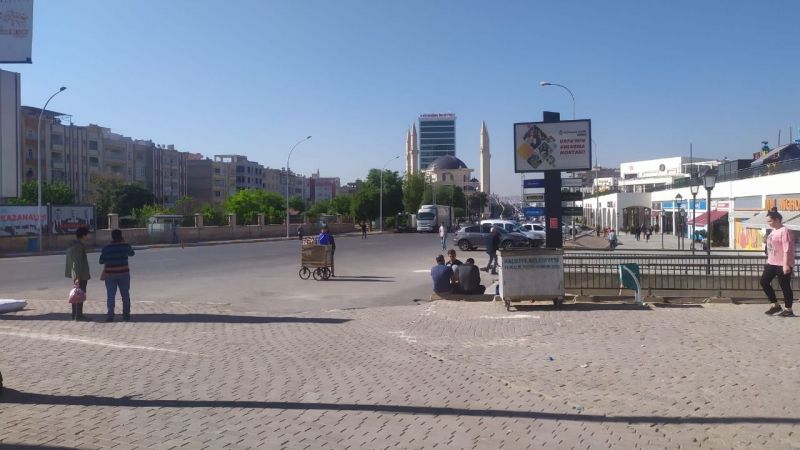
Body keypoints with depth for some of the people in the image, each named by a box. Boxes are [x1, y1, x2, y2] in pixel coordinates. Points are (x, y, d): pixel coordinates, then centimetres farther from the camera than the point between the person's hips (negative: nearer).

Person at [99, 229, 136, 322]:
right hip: (124, 273, 1)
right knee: (125, 295, 11)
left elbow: (101, 261, 0)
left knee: (110, 296, 5)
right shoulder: (126, 246, -4)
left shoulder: (106, 248, -7)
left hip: (110, 275, -1)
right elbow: (132, 253, 16)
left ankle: (110, 315, 2)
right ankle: (126, 315, 14)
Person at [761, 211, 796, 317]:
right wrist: (768, 260, 24)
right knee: (764, 282, 6)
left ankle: (788, 310, 11)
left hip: (782, 264, -9)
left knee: (785, 286, -1)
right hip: (772, 263, 9)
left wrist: (786, 264, -24)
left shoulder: (784, 231, -15)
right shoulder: (773, 231, 14)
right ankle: (775, 305, 16)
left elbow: (787, 249, -20)